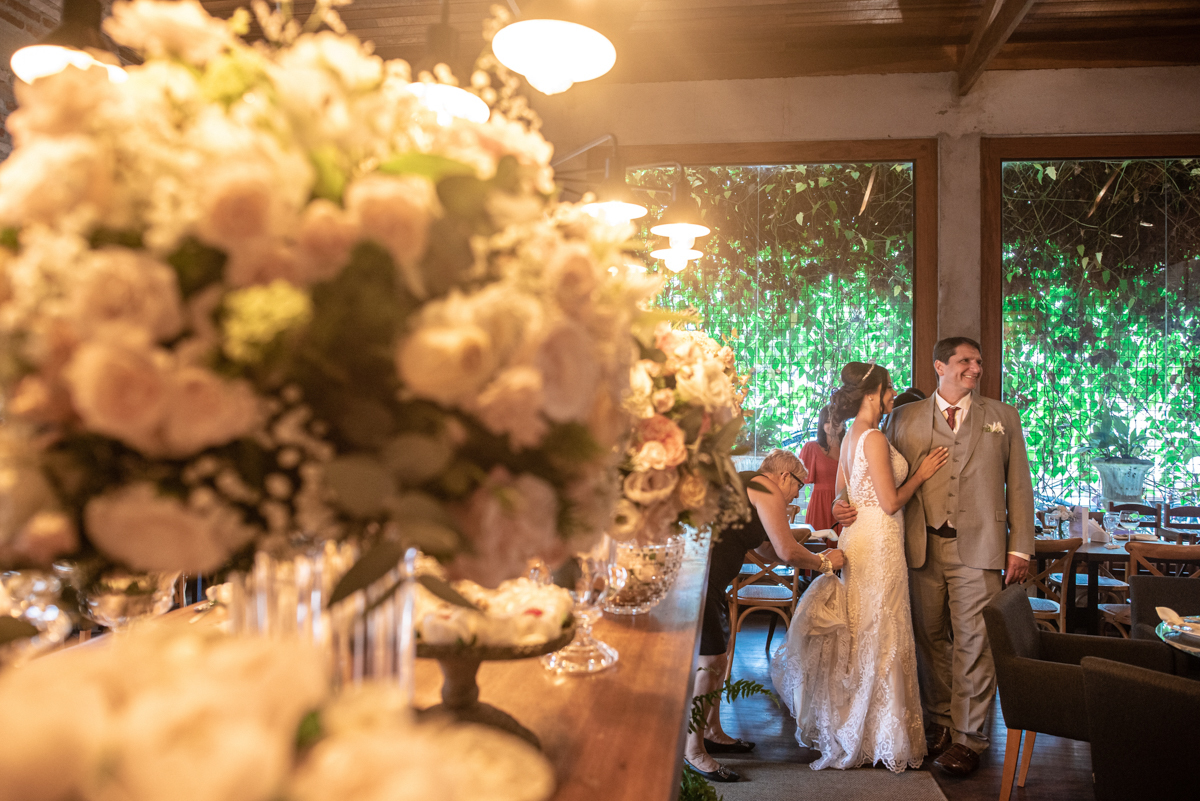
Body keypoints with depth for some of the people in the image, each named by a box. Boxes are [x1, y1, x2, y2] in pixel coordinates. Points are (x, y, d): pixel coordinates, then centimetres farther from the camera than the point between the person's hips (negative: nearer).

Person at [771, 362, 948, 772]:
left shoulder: (850, 437, 11)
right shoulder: (874, 438, -17)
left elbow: (840, 495, 16)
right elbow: (890, 503, -17)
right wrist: (920, 474, -5)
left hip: (857, 538, 9)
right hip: (878, 541, -9)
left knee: (861, 632, 16)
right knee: (879, 634, 1)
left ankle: (851, 729, 27)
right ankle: (879, 736, 12)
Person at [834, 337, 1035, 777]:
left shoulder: (1003, 416, 11)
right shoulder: (904, 418, 9)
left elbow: (1019, 485, 9)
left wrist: (1020, 548, 2)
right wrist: (848, 504, -9)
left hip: (978, 547, -1)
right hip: (923, 546, 1)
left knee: (973, 643, 0)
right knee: (930, 639, 9)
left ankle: (967, 737, 13)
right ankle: (940, 722, 25)